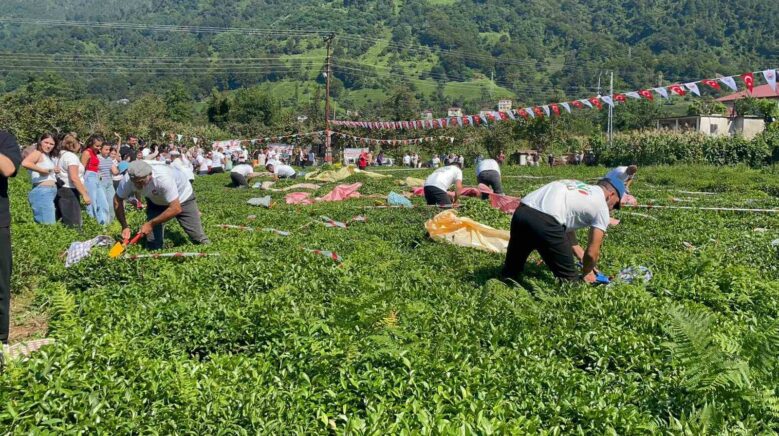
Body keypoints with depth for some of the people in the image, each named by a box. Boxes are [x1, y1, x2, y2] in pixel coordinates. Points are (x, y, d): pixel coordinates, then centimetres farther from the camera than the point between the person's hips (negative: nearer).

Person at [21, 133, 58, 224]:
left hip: (51, 192, 10)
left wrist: (54, 171, 6)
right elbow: (25, 163, -24)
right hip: (42, 191, -10)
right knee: (48, 226, -17)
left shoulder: (50, 157, 22)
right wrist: (43, 170, -17)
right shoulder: (38, 153, -5)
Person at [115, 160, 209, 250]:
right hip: (155, 201, 4)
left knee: (198, 238, -5)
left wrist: (151, 224, -35)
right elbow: (118, 200, -11)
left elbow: (176, 208, -41)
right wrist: (124, 226, -20)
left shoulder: (163, 178, -43)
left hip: (182, 196, -4)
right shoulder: (127, 180, -28)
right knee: (153, 243, -6)